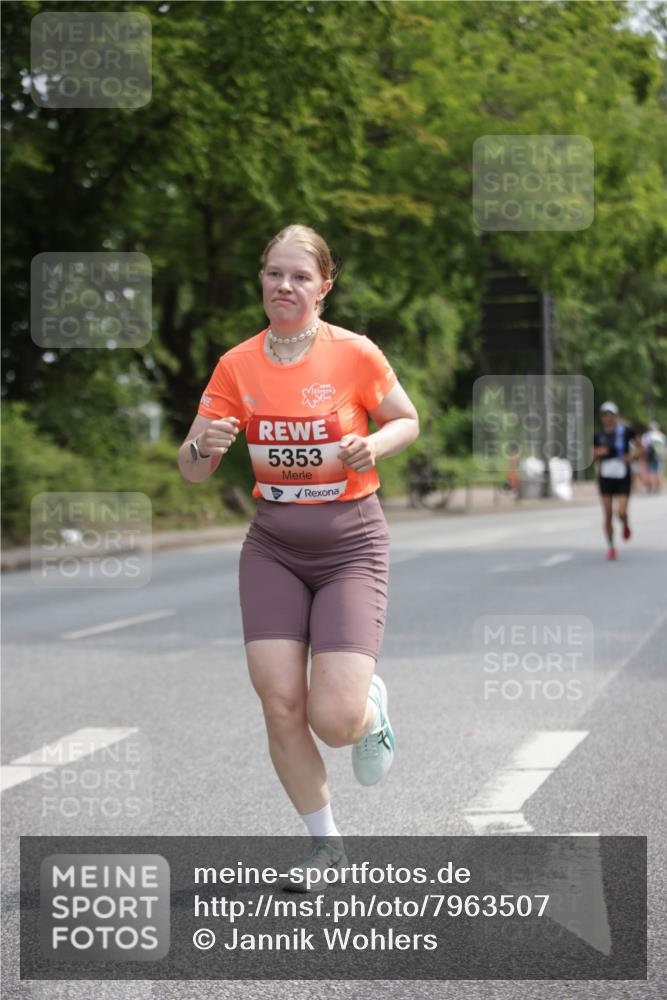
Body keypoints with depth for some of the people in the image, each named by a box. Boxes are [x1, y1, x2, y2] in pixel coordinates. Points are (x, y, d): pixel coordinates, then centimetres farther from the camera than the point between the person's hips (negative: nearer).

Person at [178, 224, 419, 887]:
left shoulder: (355, 355, -8)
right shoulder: (237, 366, -1)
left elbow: (408, 421, 7)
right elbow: (191, 470, 2)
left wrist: (373, 444, -15)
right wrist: (203, 447, -22)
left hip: (350, 544, -3)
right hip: (272, 546, 3)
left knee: (334, 720, -14)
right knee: (279, 704, -5)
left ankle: (371, 705, 25)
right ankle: (324, 841, 17)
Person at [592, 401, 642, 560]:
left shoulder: (625, 431, -5)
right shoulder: (598, 434, 2)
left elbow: (640, 448, 3)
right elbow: (593, 456, 12)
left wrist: (631, 456, -16)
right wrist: (599, 453, -10)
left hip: (623, 477, -2)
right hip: (605, 477, 2)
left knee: (621, 512, -13)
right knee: (608, 515, -1)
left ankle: (626, 525, 24)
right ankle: (610, 547, 12)